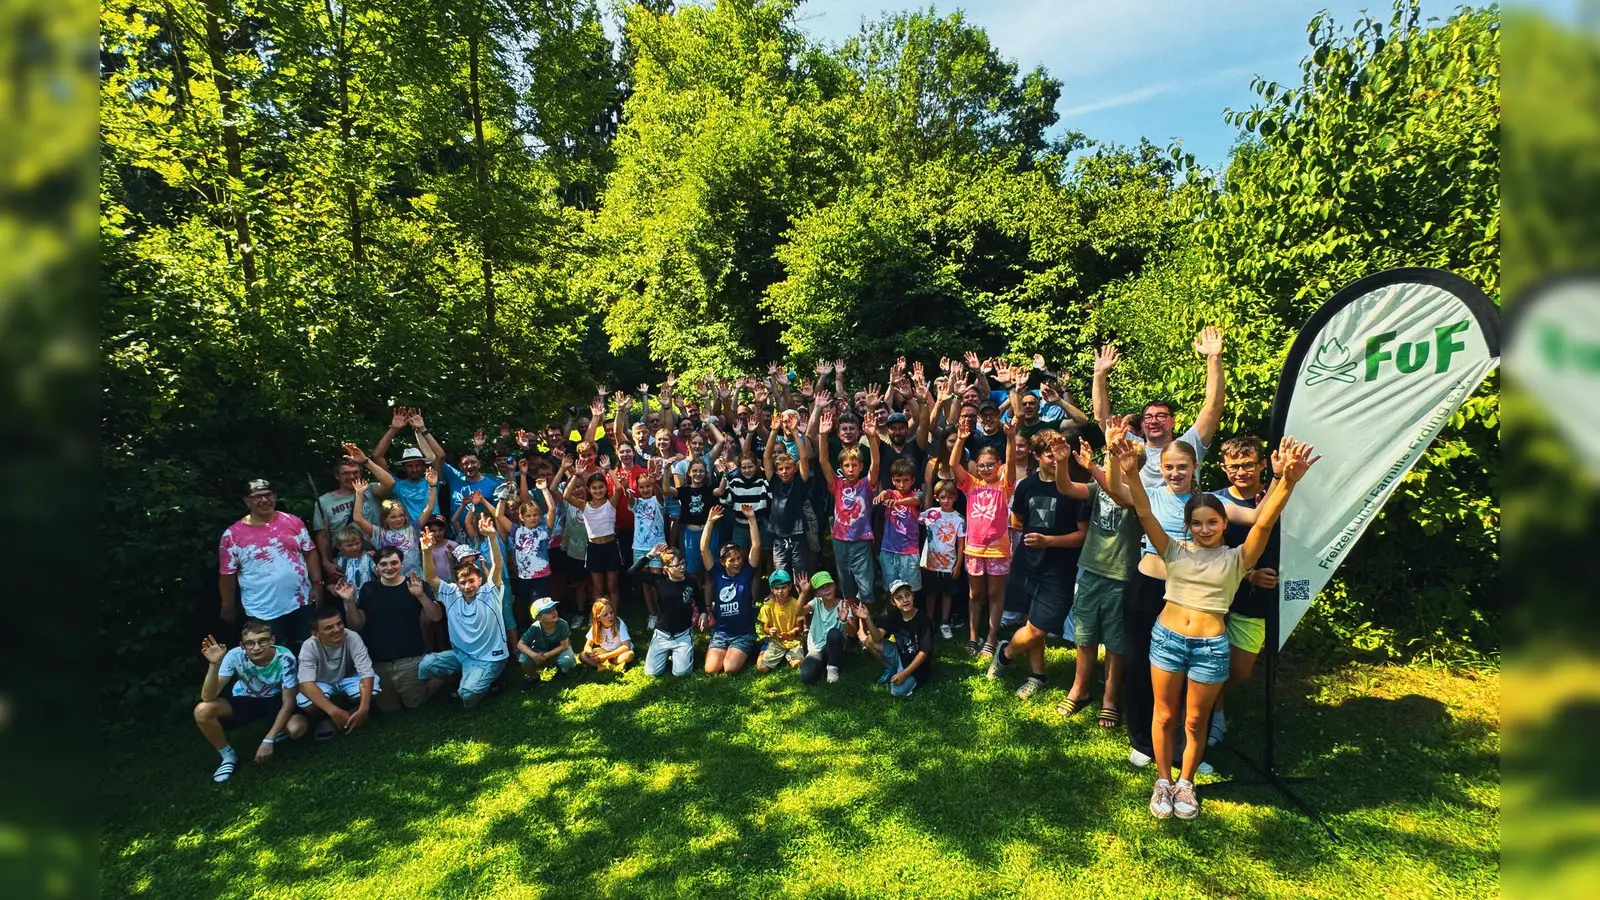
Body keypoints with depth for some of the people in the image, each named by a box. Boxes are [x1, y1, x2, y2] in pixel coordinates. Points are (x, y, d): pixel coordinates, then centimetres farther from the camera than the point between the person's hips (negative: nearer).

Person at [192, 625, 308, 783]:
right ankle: (228, 756, -2)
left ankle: (278, 732, 8)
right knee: (202, 710, -27)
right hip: (246, 700, 2)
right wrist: (214, 664, -43)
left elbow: (288, 702, -22)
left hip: (275, 700, -2)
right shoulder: (235, 656, -25)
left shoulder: (285, 658, -29)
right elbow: (207, 697, -29)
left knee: (297, 728, -33)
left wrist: (269, 740, -28)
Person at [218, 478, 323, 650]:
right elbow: (227, 574, 0)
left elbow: (310, 553, 4)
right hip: (263, 611, -2)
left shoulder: (293, 522, 0)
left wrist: (317, 584, -2)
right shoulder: (233, 534, -6)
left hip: (301, 602, 2)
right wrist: (228, 608, 5)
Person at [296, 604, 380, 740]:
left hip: (348, 679, 0)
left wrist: (363, 709, -45)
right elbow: (306, 684, -36)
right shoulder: (309, 646, -26)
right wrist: (333, 711, -48)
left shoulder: (352, 638, -26)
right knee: (304, 702, -34)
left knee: (373, 684, -32)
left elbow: (367, 674, -31)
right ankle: (329, 718, 0)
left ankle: (333, 722, -7)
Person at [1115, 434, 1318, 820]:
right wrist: (1132, 474, -28)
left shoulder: (1236, 558, -1)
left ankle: (1186, 783, 35)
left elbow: (1264, 524, -18)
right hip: (1167, 637, 1)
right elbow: (1145, 514, -12)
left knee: (1195, 721, 13)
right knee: (1164, 715, 12)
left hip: (1211, 646, -1)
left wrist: (1287, 483, -35)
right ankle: (1163, 781, 30)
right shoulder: (1175, 550, 1)